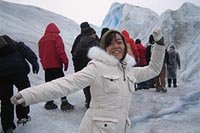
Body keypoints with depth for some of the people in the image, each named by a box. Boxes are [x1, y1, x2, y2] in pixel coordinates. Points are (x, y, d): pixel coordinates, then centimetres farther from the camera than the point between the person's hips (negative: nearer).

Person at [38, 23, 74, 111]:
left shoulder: (42, 39, 14)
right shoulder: (56, 37, -6)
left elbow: (41, 53, 17)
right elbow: (61, 50, -14)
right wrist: (65, 61, -10)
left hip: (46, 65, 6)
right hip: (56, 65, -6)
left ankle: (49, 102, 15)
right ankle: (64, 103, -8)